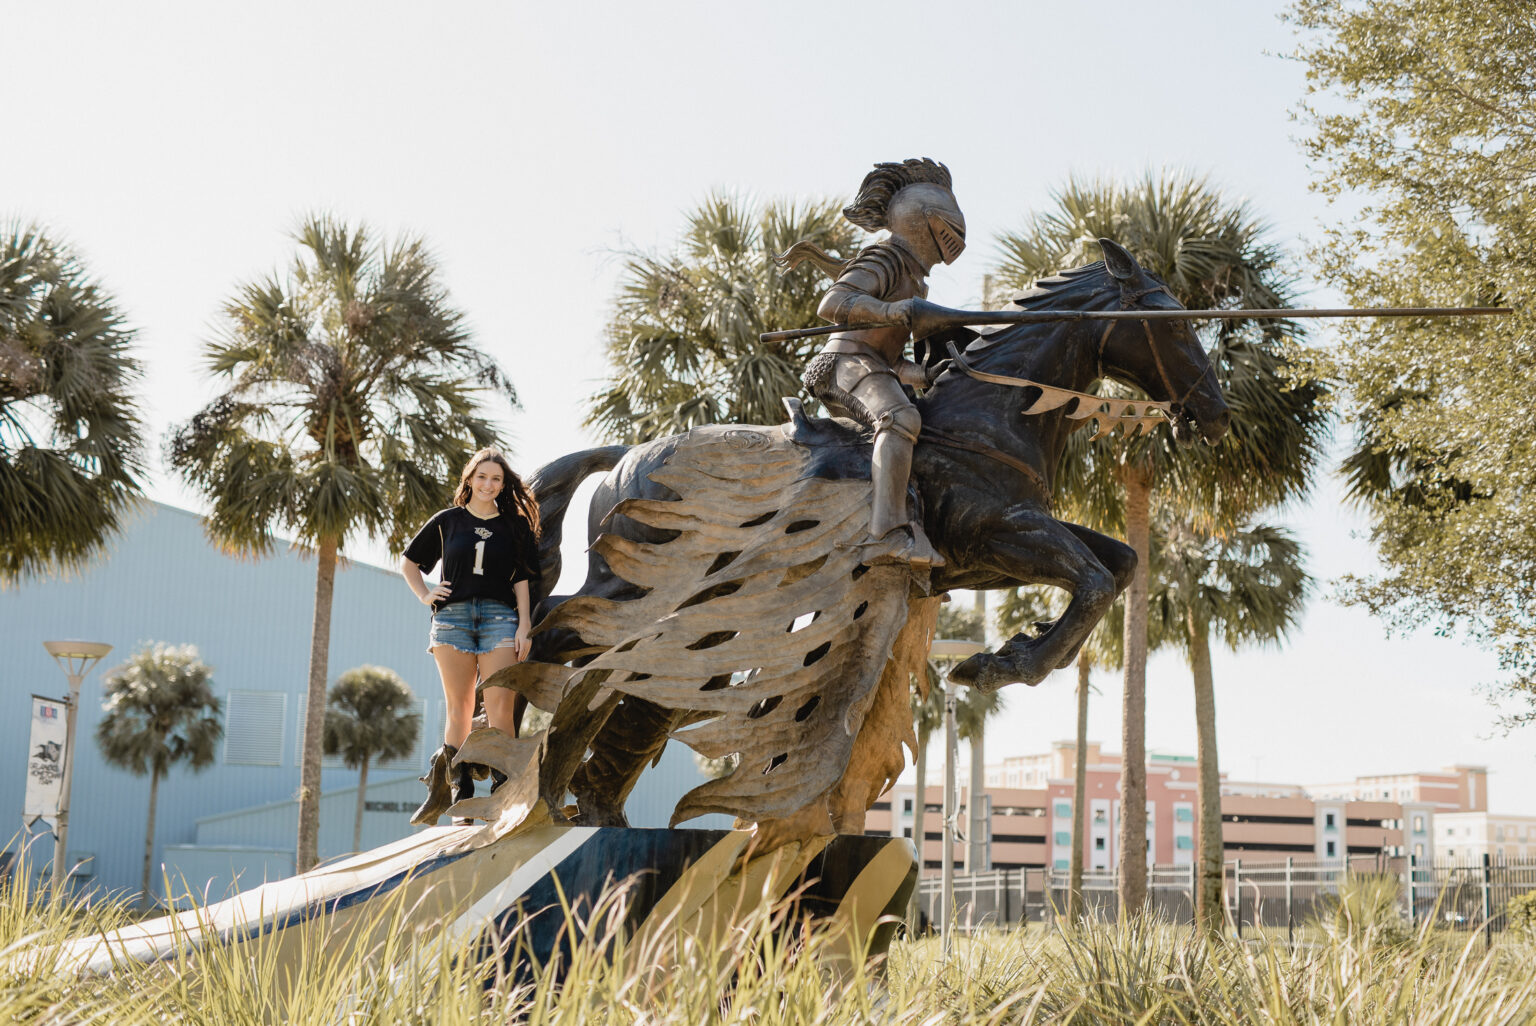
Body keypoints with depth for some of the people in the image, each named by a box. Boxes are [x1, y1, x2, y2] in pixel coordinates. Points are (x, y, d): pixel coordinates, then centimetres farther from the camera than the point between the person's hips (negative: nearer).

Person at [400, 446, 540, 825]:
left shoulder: (514, 525, 12)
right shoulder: (447, 521, 12)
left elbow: (521, 579, 8)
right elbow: (408, 562, 22)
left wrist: (524, 625, -1)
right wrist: (425, 596, 8)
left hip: (500, 616, -1)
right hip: (453, 616, 1)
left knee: (500, 708, -9)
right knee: (459, 708, 1)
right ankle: (459, 792, 4)